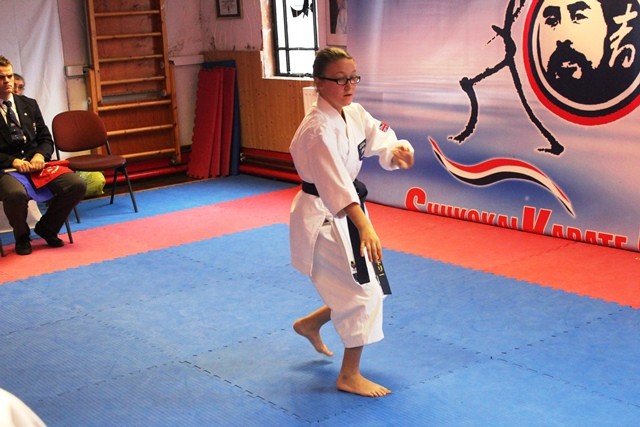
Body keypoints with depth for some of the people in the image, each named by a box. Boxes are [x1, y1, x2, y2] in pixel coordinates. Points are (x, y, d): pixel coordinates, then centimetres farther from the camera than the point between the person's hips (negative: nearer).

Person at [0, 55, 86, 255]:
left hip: (35, 163, 4)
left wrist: (40, 155, -9)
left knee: (77, 184, -21)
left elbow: (46, 139, 13)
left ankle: (47, 227, 5)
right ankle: (21, 236, -5)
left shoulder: (29, 104, 15)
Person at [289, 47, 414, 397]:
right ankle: (349, 376, 11)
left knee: (357, 288, 15)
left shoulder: (355, 113, 3)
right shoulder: (319, 129, -25)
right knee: (364, 292, -5)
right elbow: (336, 182, -36)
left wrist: (398, 151, -22)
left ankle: (311, 325, 41)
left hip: (344, 212, 9)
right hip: (322, 218, -9)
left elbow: (380, 141, 3)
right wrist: (365, 227, -46)